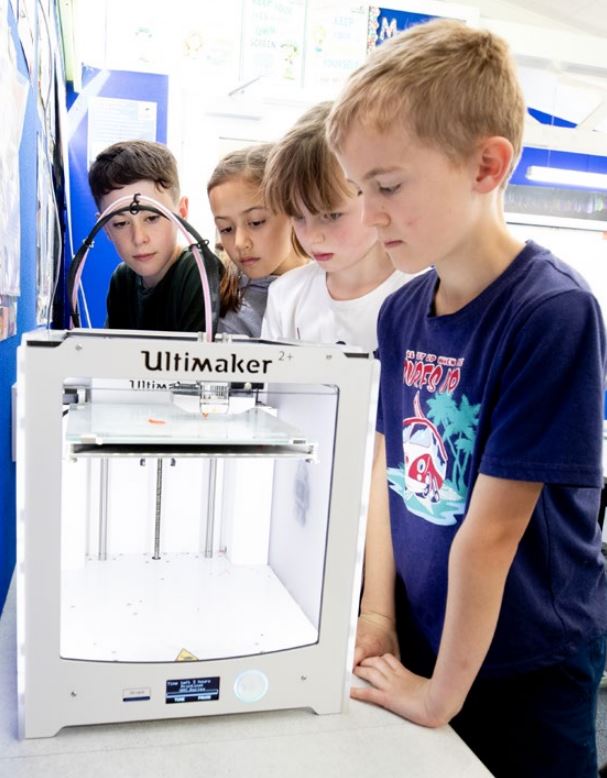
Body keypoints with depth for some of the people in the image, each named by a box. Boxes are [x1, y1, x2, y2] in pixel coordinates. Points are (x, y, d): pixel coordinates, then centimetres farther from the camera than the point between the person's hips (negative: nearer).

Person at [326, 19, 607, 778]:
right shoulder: (400, 311, -5)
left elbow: (491, 531, -23)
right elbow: (386, 465, 3)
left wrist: (444, 692, -14)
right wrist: (377, 614, -1)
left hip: (527, 676, -5)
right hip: (420, 647, 6)